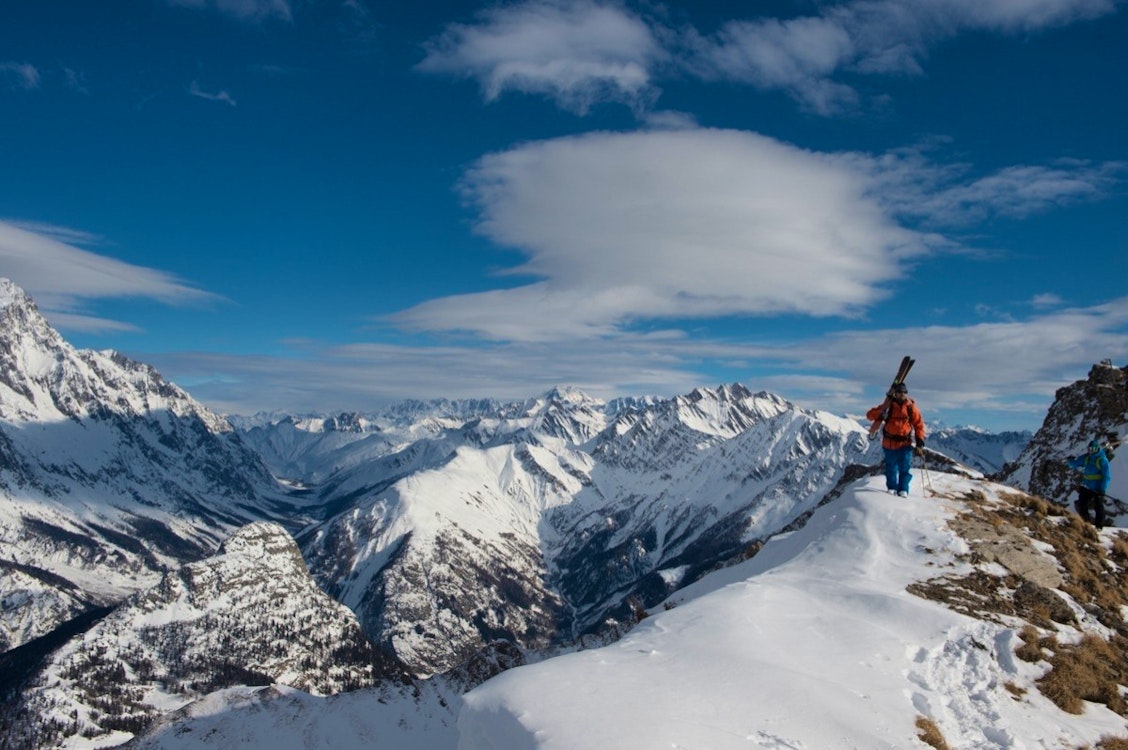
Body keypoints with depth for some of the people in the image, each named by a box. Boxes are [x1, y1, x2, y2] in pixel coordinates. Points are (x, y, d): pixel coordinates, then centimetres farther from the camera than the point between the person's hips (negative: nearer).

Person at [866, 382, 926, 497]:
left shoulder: (911, 407, -3)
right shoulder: (888, 406, -6)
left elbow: (919, 424, 4)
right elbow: (870, 415, -7)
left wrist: (920, 441, -3)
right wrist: (882, 411, -27)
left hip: (905, 444, 0)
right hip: (889, 443, 0)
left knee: (905, 468, -4)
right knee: (891, 468, 12)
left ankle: (903, 490, 8)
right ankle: (892, 488, 26)